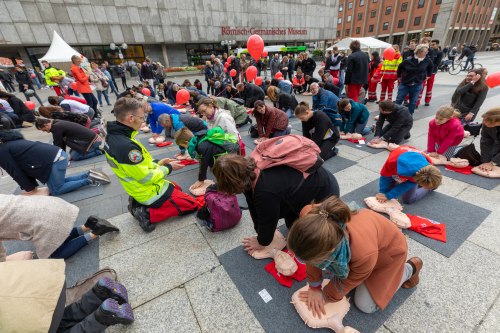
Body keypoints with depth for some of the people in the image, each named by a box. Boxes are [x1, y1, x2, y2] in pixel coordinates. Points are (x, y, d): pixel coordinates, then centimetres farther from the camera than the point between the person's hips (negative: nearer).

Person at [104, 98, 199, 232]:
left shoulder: (112, 136, -2)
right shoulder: (127, 146, -32)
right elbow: (146, 178, -25)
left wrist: (157, 163, 4)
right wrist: (168, 168, -10)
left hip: (138, 190, 9)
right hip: (151, 193, -9)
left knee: (176, 189, 30)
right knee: (192, 204, 3)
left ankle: (139, 205, 14)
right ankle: (148, 214, -3)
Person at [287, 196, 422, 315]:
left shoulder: (365, 253, -46)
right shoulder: (309, 215, -38)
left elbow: (349, 281, -21)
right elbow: (312, 255, -17)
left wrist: (325, 296, -5)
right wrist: (314, 287, -8)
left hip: (389, 248, -4)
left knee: (366, 305, 5)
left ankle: (410, 268, 18)